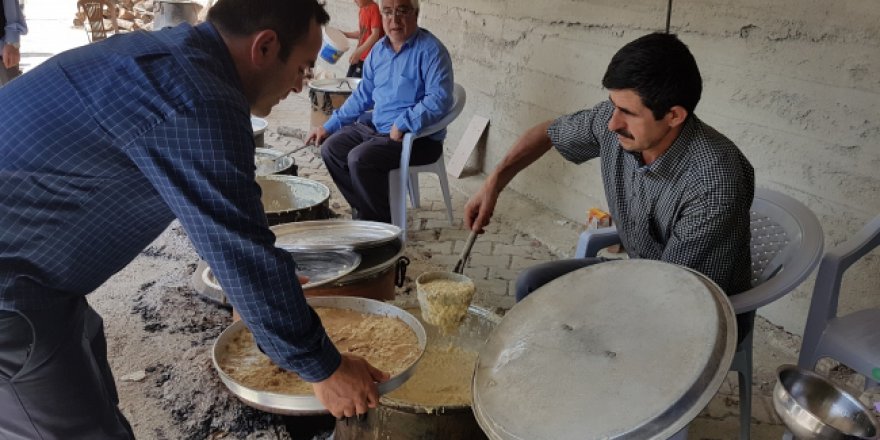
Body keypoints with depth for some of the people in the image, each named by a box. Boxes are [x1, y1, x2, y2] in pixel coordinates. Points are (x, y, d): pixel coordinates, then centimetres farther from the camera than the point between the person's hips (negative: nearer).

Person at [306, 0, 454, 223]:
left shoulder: (431, 50, -14)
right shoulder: (379, 49, 11)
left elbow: (440, 99, -25)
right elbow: (362, 95, 18)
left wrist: (402, 124, -28)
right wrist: (329, 126, 15)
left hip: (419, 136, -8)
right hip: (376, 127, 9)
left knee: (360, 158, -25)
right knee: (331, 148, 1)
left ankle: (383, 222, -5)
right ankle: (363, 212, 9)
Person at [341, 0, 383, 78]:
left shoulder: (374, 9, -15)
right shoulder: (362, 10, 11)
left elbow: (375, 35, -22)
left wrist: (358, 52, -24)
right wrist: (344, 34, 10)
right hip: (360, 56, 9)